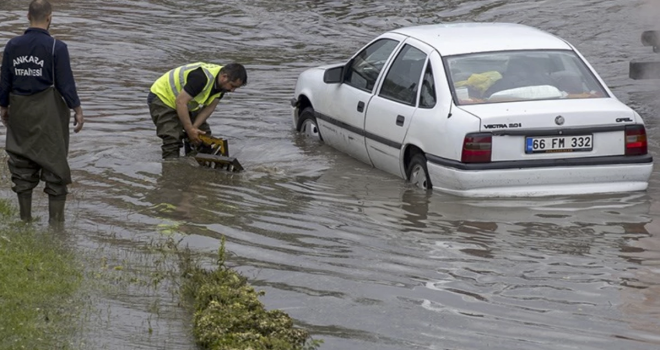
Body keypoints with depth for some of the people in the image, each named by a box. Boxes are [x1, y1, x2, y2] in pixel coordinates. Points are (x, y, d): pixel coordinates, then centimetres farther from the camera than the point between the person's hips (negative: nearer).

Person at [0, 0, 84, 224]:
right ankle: (56, 220, 5)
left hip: (20, 113, 4)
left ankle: (25, 218, 17)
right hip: (49, 113, -4)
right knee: (54, 165, 4)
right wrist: (77, 110, 0)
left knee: (22, 165, 13)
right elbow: (65, 83, -10)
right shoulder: (56, 47, -12)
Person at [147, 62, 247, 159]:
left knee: (204, 135, 6)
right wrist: (190, 130, -30)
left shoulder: (223, 83, -9)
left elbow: (209, 108, -6)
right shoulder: (202, 78, -37)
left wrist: (194, 128, -18)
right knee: (173, 140, -22)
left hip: (186, 103, 9)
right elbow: (181, 102, -35)